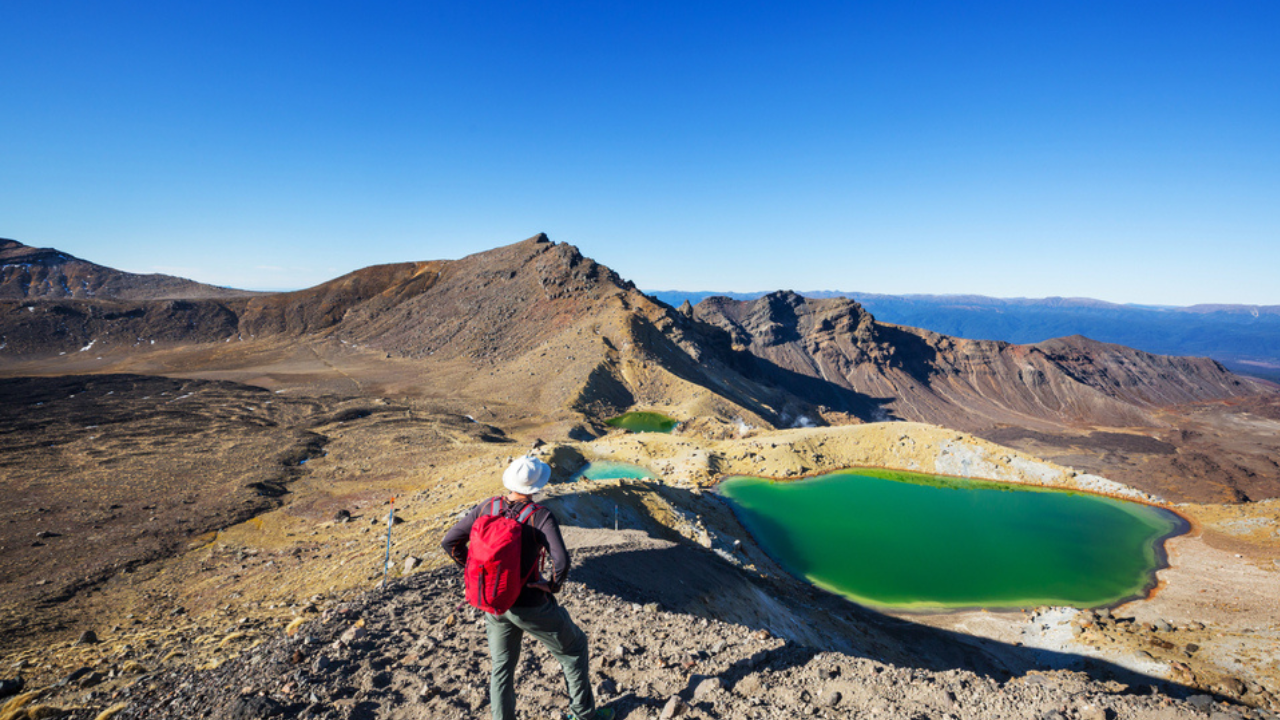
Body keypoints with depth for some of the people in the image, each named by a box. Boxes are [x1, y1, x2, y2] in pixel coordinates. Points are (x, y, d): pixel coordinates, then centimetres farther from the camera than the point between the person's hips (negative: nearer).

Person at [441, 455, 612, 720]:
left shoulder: (486, 508, -6)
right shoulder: (541, 517, -21)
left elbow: (450, 542, 0)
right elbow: (561, 561, -30)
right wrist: (553, 585, -10)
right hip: (531, 606, -4)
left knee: (501, 668, 24)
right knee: (573, 647, 21)